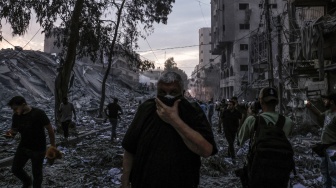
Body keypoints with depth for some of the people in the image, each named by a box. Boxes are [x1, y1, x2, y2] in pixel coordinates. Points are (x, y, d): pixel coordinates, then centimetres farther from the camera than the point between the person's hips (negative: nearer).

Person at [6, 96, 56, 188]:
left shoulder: (38, 114, -23)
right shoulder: (16, 116, -7)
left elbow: (50, 129, -16)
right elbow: (14, 129, 7)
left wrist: (53, 146, -11)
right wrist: (10, 133, -19)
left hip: (38, 149, -5)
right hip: (23, 147, 5)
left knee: (37, 172, 8)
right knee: (15, 169, 11)